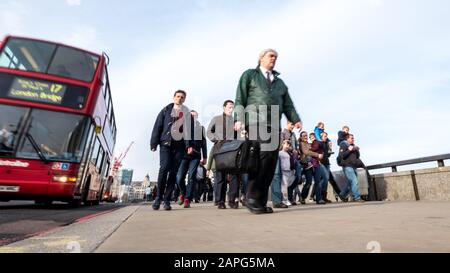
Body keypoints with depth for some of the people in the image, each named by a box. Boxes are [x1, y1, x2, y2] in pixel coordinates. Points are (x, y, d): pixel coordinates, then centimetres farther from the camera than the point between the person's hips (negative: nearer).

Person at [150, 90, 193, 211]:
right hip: (165, 143, -1)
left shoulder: (187, 113, 15)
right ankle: (159, 197, -1)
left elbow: (189, 130, 7)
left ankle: (167, 200, 5)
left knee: (173, 172, -2)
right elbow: (157, 126, 7)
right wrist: (154, 143, -3)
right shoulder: (166, 110, 14)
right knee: (164, 167, -17)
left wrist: (189, 144, -6)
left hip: (179, 145, 1)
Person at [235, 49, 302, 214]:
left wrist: (296, 119, 2)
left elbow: (287, 104, 20)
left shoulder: (280, 82, 30)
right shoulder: (249, 74, 17)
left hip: (274, 125, 5)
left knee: (271, 163, -3)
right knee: (262, 156, -21)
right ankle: (252, 199, -11)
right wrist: (240, 119, -9)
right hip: (255, 122, -5)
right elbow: (240, 99, 6)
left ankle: (261, 202, 4)